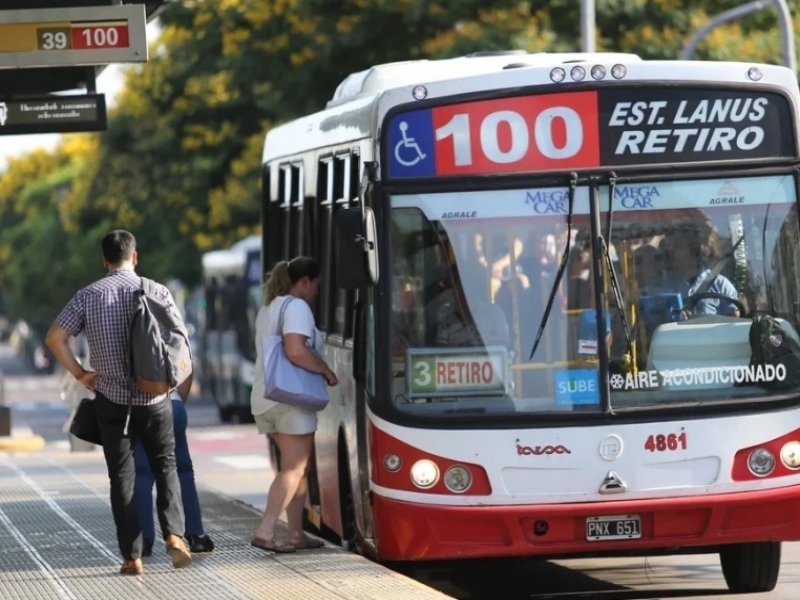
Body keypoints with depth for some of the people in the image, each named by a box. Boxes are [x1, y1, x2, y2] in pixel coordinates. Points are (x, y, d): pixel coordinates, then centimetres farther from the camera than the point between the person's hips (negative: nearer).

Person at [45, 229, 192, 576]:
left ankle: (132, 556, 4)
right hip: (155, 397, 0)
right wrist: (186, 382, 8)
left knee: (122, 477, 8)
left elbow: (54, 338, -5)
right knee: (165, 467, 14)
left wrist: (80, 374, 4)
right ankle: (173, 532, -8)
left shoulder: (89, 295, -2)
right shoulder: (157, 292, -3)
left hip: (111, 398, 0)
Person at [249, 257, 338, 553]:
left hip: (265, 398, 9)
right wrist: (326, 371, -11)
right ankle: (265, 531, -16)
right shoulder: (296, 307, -11)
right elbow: (296, 351, -23)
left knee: (298, 467, 15)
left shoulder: (267, 309, 19)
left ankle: (295, 533, 13)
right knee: (294, 469, -7)